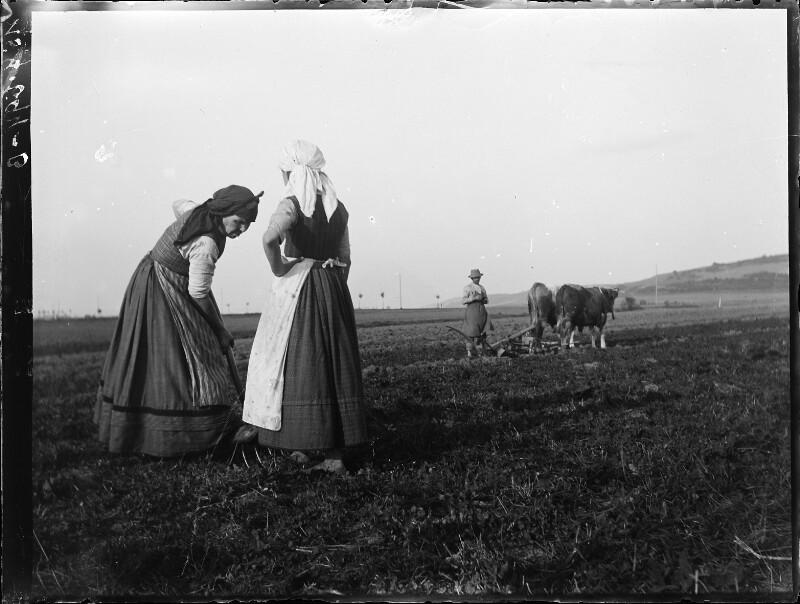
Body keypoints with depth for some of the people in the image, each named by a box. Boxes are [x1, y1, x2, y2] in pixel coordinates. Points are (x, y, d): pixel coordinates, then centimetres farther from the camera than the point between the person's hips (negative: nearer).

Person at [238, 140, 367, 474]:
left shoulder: (292, 204, -8)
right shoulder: (338, 208, 10)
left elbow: (271, 237, -28)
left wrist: (277, 268, -11)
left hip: (297, 287, -5)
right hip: (333, 290, 5)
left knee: (286, 357, 6)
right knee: (333, 364, 5)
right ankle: (335, 453, 7)